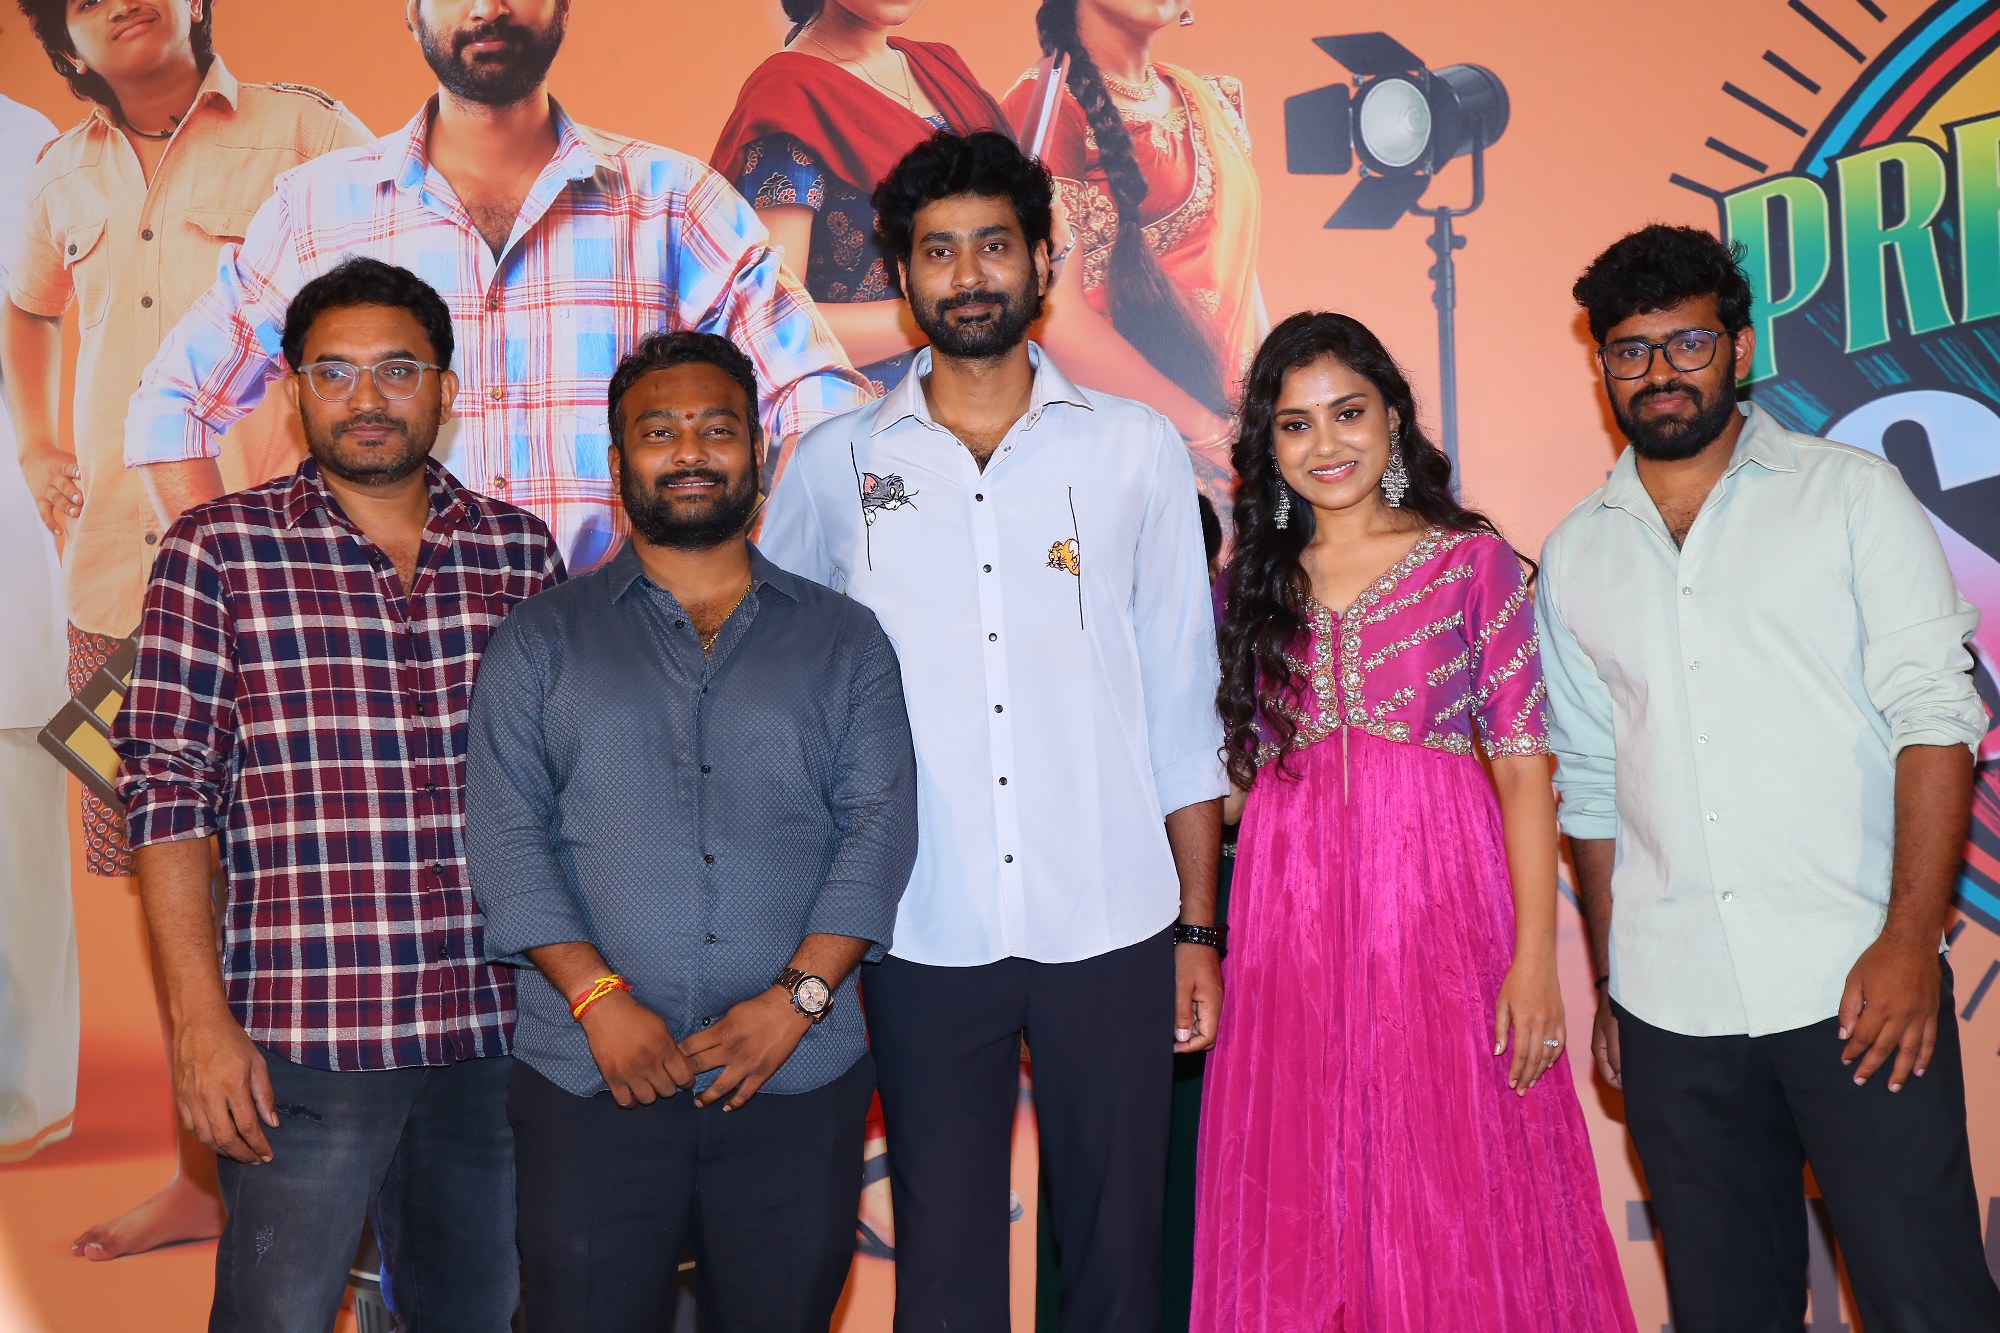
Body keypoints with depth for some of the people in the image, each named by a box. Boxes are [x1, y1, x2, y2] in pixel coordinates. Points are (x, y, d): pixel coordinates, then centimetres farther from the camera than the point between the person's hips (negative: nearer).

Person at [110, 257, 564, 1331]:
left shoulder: (520, 549, 7)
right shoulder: (217, 548, -1)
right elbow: (168, 790, -4)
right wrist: (200, 1022, -9)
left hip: (498, 1028, 3)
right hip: (302, 1037, -3)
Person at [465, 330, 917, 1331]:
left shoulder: (844, 639, 11)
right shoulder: (543, 640, 10)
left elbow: (879, 827, 2)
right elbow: (507, 836, 1)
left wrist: (796, 995, -10)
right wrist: (599, 997, -12)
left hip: (797, 1077, 1)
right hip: (592, 1081, 0)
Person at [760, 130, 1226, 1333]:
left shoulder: (1140, 452, 5)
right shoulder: (837, 466, 5)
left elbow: (1183, 708, 7)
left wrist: (1198, 927, 4)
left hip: (1113, 929, 0)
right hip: (922, 936, 0)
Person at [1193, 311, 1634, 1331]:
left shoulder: (1472, 560, 4)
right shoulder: (1250, 583, 12)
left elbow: (1523, 762, -2)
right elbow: (1234, 768, 9)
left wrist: (1536, 955, -10)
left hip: (1441, 899, -2)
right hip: (1291, 911, 2)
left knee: (1459, 1206, 2)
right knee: (1302, 1213, 7)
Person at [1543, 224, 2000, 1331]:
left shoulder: (1852, 493, 3)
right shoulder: (1576, 553, 12)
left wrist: (1909, 942, -13)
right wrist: (1607, 978, 12)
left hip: (1855, 987, -3)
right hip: (1668, 1007, 3)